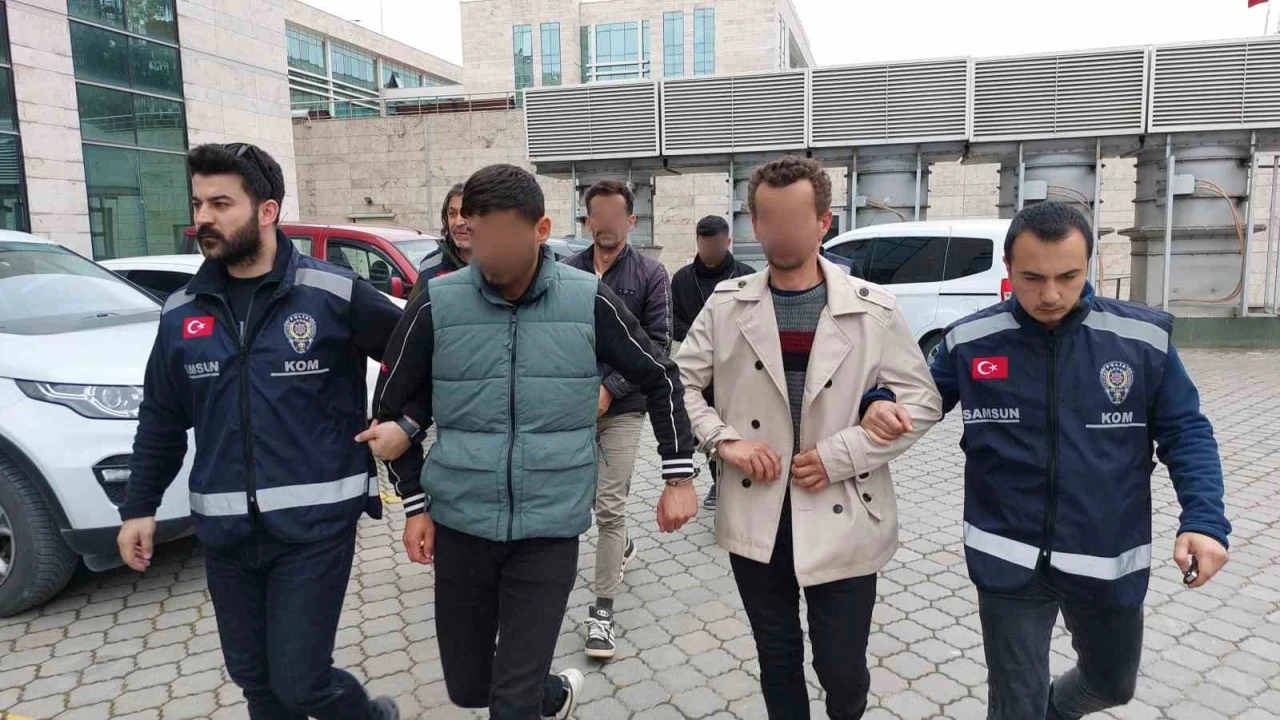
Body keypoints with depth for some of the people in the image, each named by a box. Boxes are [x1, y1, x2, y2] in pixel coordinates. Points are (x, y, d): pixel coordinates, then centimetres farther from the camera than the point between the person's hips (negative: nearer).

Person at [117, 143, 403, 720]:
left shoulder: (334, 294, -10)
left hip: (314, 525, -5)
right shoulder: (181, 312, 6)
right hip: (224, 532, 5)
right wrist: (139, 507, 13)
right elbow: (161, 420, 14)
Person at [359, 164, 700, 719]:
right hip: (461, 524, 2)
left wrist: (679, 476, 3)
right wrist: (416, 504, 5)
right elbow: (392, 404, 6)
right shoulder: (437, 304, -7)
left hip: (550, 528, -2)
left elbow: (660, 379, 4)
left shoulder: (590, 301, -8)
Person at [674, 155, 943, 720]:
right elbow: (680, 382, 5)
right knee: (777, 659, 18)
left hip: (841, 519, -1)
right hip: (756, 517, 2)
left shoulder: (873, 309, -6)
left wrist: (840, 455, -13)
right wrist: (723, 440, -11)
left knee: (842, 667, 11)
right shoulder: (727, 304, -1)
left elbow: (922, 400, -3)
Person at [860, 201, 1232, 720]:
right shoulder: (969, 340, -8)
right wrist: (883, 405, -17)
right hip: (1009, 561, -2)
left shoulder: (1143, 336, -8)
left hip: (1108, 561, 2)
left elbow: (1185, 433, -1)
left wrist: (1205, 519, -15)